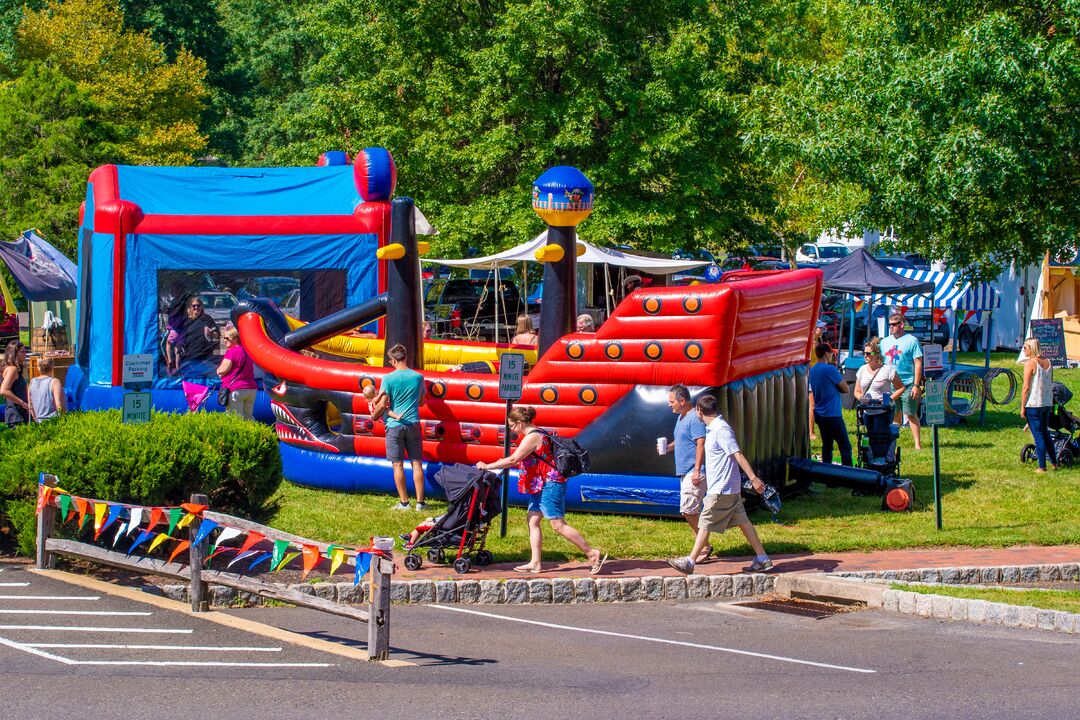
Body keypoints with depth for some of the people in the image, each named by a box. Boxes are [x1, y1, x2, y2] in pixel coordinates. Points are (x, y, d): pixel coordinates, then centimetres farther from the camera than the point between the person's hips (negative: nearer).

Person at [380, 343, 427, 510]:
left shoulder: (389, 379, -10)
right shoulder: (418, 377, 1)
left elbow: (382, 405, -14)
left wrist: (393, 414, -3)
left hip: (395, 425, -3)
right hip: (413, 423, 3)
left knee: (398, 465, 4)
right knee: (416, 463, 7)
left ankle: (404, 502, 6)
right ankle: (420, 502, 7)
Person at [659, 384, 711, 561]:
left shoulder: (695, 418, -15)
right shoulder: (681, 417, 17)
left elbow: (701, 444, -20)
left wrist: (697, 470, -25)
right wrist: (669, 446, 9)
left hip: (694, 472, -11)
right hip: (685, 471, 11)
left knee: (688, 510, -14)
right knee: (691, 512, 10)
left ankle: (704, 547, -5)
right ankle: (703, 546, 16)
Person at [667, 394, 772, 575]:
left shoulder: (721, 430, -18)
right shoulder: (715, 428, 12)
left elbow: (738, 455, -24)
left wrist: (753, 478, -29)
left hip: (721, 489, -10)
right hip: (730, 488, 10)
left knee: (705, 524, -3)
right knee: (742, 522, 10)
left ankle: (690, 562, 2)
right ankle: (762, 560, 11)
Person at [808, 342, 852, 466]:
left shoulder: (812, 370, 10)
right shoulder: (830, 369, -14)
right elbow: (845, 389, -8)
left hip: (819, 414, 8)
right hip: (832, 414, -8)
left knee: (827, 445, 12)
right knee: (845, 446, -5)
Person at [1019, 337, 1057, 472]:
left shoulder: (1030, 363, -13)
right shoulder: (1048, 362, 7)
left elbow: (1026, 387, -14)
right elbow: (1051, 385, 11)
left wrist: (1022, 407, -9)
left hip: (1033, 404, -7)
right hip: (1047, 403, 7)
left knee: (1038, 434, -1)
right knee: (1045, 432, 20)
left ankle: (1042, 466, 0)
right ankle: (1054, 462, 23)